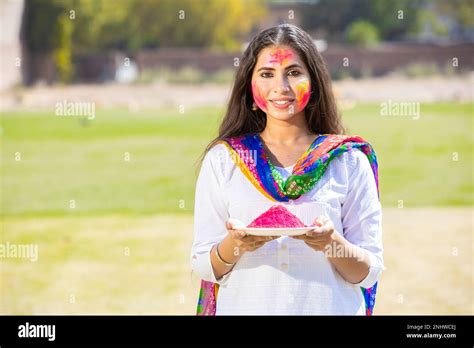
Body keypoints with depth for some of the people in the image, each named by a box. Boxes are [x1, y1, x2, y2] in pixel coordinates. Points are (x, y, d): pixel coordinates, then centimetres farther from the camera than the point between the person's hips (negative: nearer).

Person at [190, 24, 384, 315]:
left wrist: (332, 242, -19)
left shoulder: (349, 161, -1)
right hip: (246, 307, 0)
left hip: (331, 308, 0)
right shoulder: (222, 159, 1)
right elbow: (204, 266, -1)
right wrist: (234, 244, -19)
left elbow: (369, 273, -2)